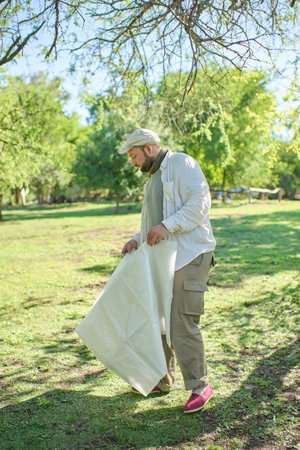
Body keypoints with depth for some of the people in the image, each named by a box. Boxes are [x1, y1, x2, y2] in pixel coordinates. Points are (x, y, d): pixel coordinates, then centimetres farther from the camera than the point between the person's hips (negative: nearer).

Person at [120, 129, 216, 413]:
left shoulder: (182, 164, -4)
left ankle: (199, 385, 5)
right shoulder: (153, 179, 23)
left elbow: (199, 203, -17)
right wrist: (138, 240, 10)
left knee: (182, 323, -11)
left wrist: (167, 226, -24)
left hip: (190, 256, -9)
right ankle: (161, 380, 26)